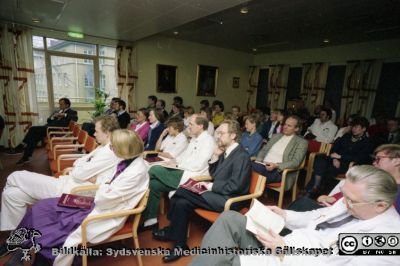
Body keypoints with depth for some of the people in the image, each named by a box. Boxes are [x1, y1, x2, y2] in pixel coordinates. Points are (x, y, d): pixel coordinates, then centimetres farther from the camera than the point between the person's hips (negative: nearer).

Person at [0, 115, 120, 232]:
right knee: (13, 194, 7)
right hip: (69, 183, 9)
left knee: (14, 177, 2)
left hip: (72, 190, -9)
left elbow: (78, 174, -19)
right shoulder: (104, 147, 11)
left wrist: (79, 167, 3)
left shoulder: (109, 153, -21)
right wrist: (85, 172, -8)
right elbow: (78, 163, 13)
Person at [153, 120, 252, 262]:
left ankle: (171, 231, 5)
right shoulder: (225, 152, 10)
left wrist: (211, 186, -15)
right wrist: (216, 157, -1)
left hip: (228, 199, -8)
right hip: (217, 193, 8)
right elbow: (213, 175, 13)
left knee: (181, 192, -17)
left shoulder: (242, 156, -15)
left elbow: (234, 186, -22)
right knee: (182, 203, -9)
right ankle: (179, 245, 5)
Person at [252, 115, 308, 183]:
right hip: (262, 165, 6)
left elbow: (296, 162, -7)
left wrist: (276, 166, -20)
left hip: (277, 171, -5)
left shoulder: (301, 142, 4)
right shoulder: (276, 136, 22)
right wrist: (258, 160, -1)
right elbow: (264, 150, 20)